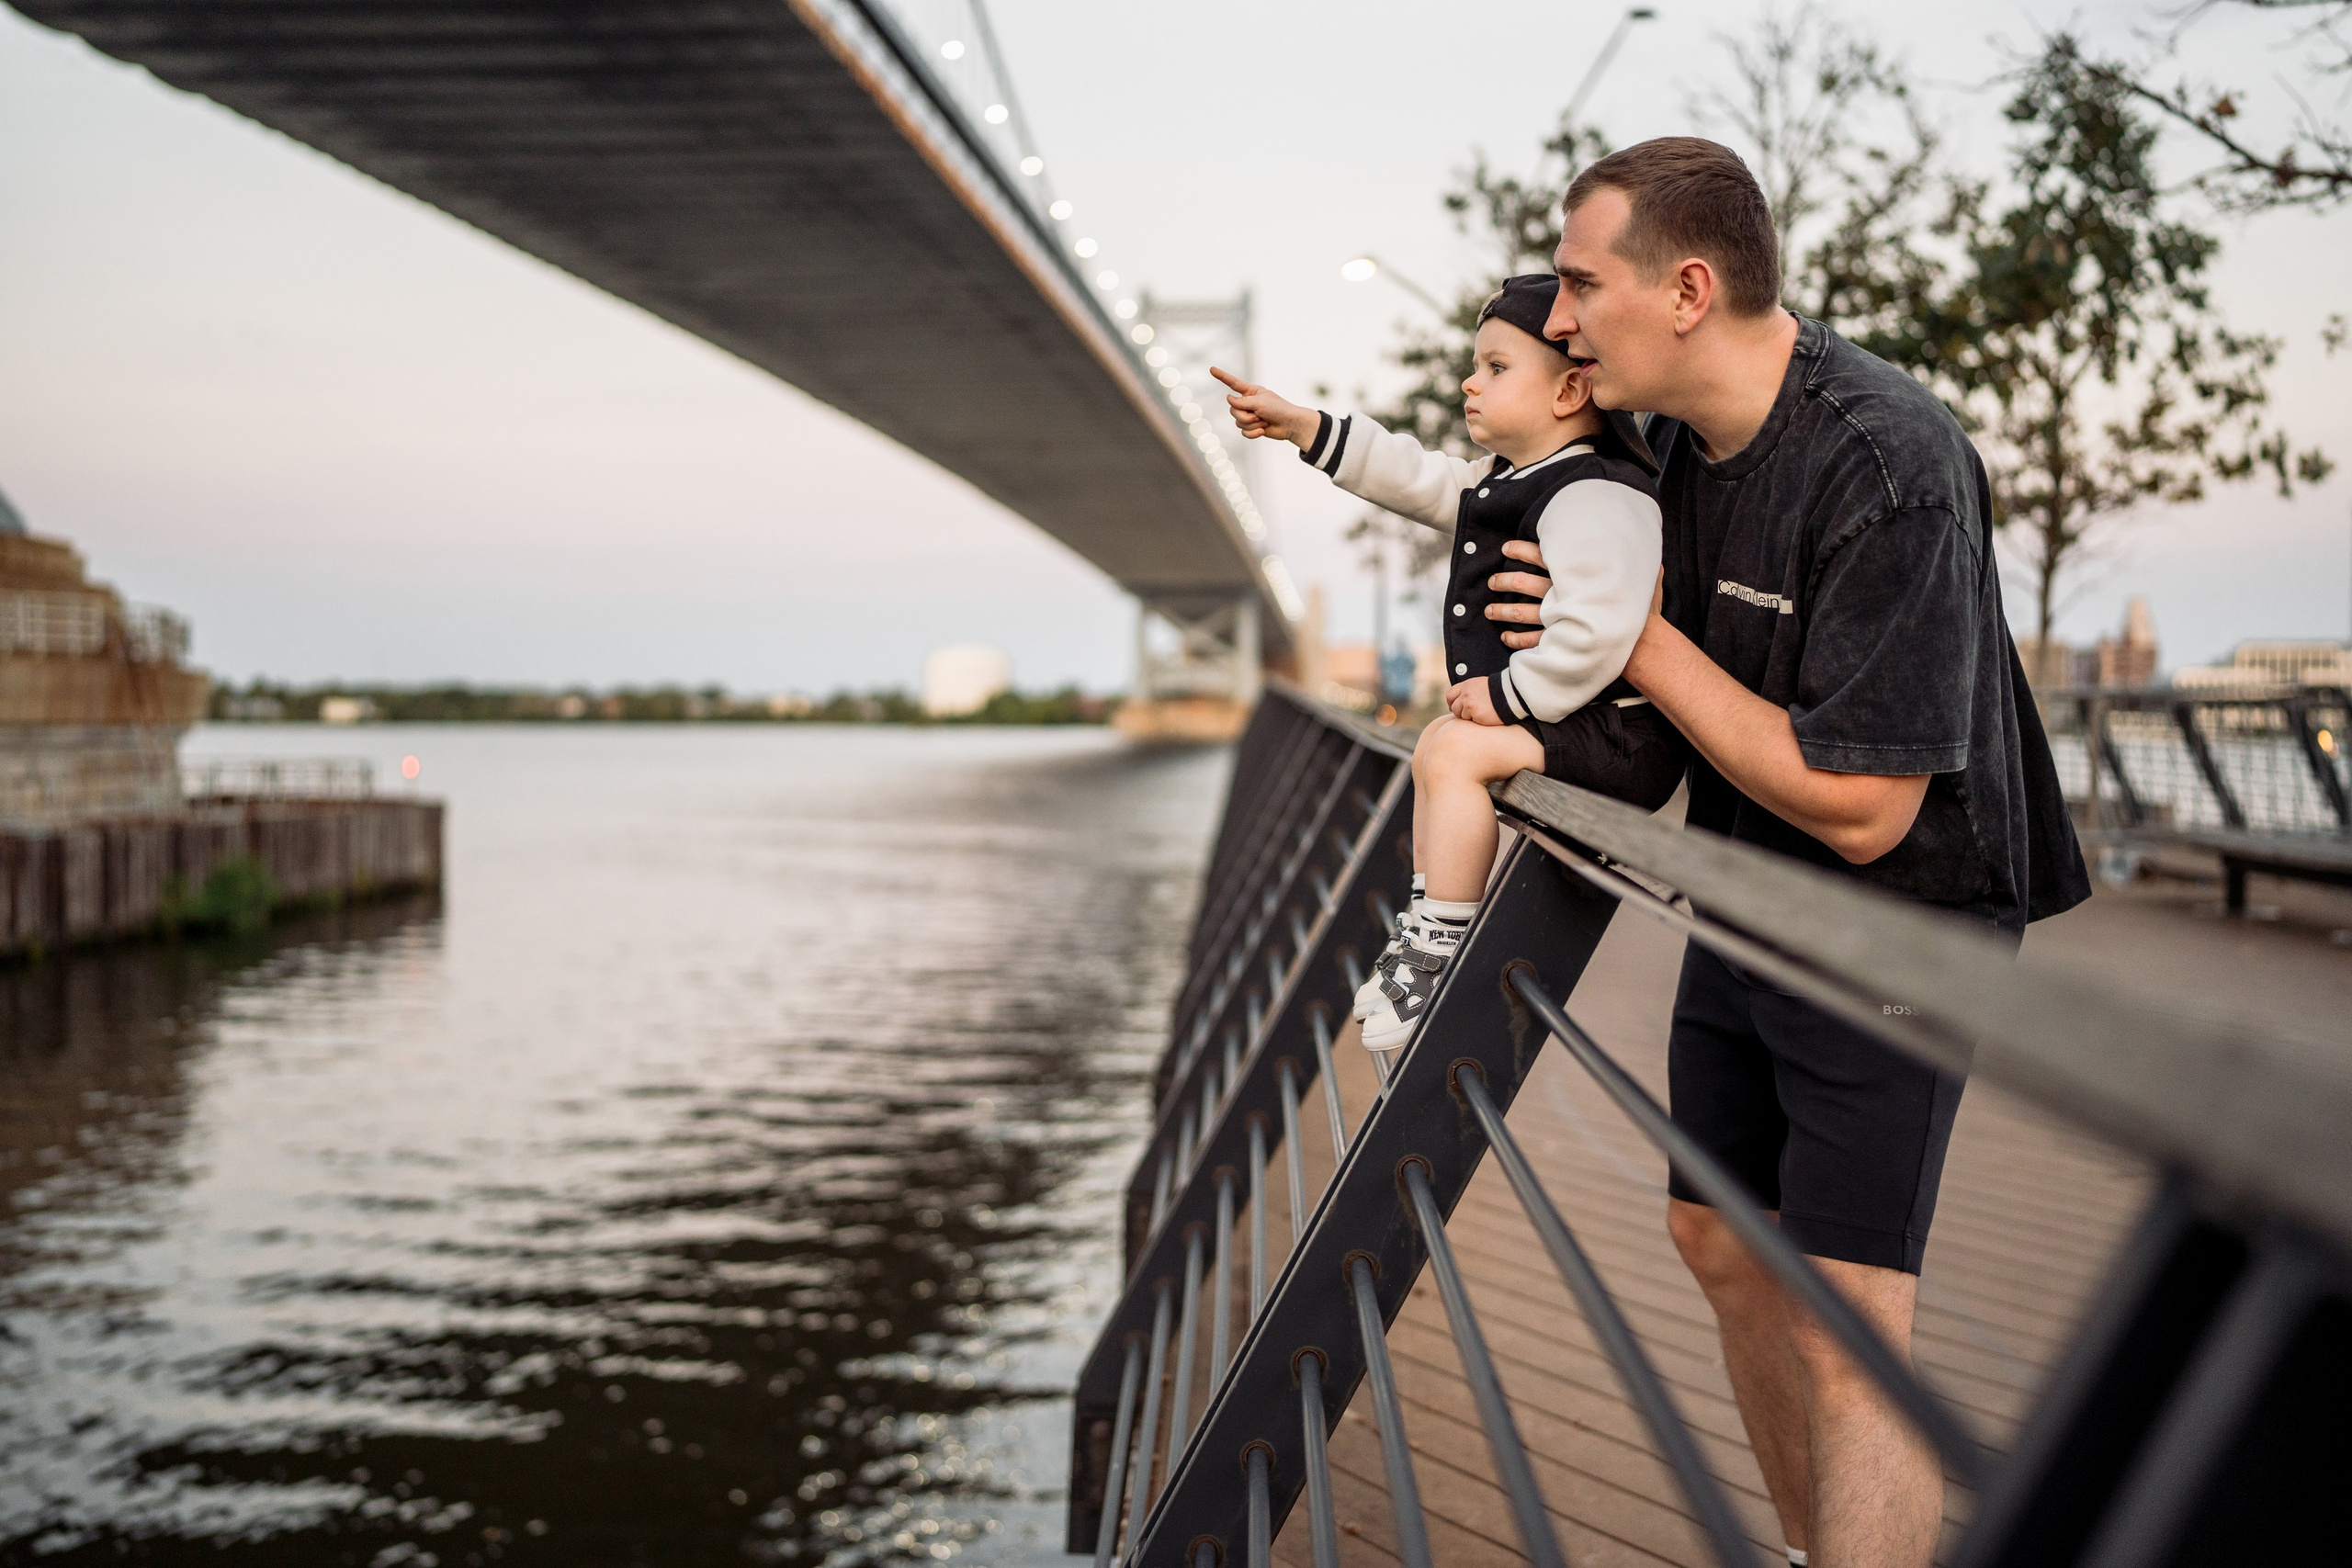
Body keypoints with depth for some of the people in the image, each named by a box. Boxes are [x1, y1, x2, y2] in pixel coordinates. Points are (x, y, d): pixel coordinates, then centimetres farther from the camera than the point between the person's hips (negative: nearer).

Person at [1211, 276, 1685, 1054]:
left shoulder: (1596, 498, -23)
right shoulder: (1503, 482, 12)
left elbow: (1595, 630, -34)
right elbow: (1414, 477, 20)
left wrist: (1509, 693, -23)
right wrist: (1299, 426, 17)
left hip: (1614, 733, -12)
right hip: (1554, 715, 12)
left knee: (1456, 752, -24)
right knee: (1434, 747, 22)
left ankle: (1441, 947, -17)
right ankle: (1425, 921, 27)